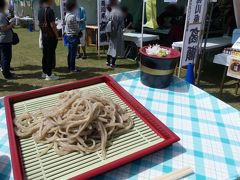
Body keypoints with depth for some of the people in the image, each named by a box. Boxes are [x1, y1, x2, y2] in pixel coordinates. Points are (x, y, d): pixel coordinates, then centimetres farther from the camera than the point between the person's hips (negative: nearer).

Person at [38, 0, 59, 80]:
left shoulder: (40, 10, 9)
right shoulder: (49, 10, -17)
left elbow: (40, 23, 14)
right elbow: (52, 25, -19)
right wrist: (57, 35, -10)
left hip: (44, 36, 8)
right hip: (51, 36, -8)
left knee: (45, 54, 14)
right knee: (51, 55, -2)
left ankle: (44, 72, 22)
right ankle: (49, 75, 2)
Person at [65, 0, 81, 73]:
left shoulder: (67, 15, 8)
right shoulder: (72, 16, -20)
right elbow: (76, 27, -14)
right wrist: (79, 32, 3)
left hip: (68, 35, 9)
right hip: (73, 36, -9)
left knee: (70, 52, 14)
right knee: (73, 53, -2)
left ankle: (69, 67, 22)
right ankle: (72, 68, 4)